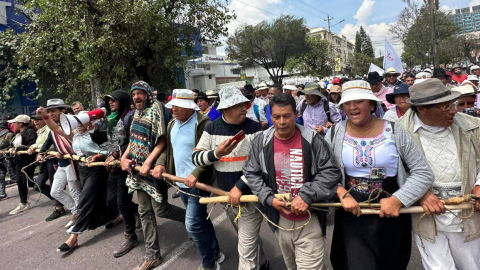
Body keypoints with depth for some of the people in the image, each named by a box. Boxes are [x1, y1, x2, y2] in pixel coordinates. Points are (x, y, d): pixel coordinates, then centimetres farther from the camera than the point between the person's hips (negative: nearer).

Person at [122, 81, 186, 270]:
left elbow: (163, 141, -19)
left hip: (154, 167, -8)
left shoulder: (156, 108, -13)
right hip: (139, 168, 8)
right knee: (145, 211, 10)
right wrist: (124, 157, 3)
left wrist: (148, 163, -24)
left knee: (160, 209, -1)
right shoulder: (137, 113, 11)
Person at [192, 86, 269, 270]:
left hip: (249, 195, -5)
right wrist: (216, 153, -21)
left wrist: (240, 186, -23)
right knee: (248, 238, 26)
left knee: (246, 249, 0)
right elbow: (196, 158, -2)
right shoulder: (212, 128, 0)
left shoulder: (254, 128, -11)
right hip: (226, 195, 5)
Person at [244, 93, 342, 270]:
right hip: (280, 219, 3)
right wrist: (269, 199, -12)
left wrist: (307, 196, -22)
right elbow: (251, 173, 1)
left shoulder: (312, 139, -12)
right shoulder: (261, 142, -5)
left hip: (310, 219, -3)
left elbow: (331, 172, -12)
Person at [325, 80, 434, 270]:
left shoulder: (394, 132, -8)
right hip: (351, 214, 0)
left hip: (391, 214, 1)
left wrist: (397, 200, -16)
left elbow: (423, 173, -6)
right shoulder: (335, 133, -6)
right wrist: (342, 194, -16)